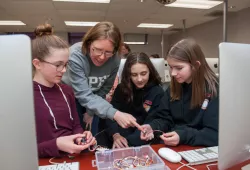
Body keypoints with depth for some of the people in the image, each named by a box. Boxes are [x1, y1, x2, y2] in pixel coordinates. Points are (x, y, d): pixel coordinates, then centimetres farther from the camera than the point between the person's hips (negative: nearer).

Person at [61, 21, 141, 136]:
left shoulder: (115, 60, -22)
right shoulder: (76, 55, -33)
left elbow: (103, 90, -8)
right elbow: (84, 95, -36)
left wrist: (91, 111, -6)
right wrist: (115, 114, -47)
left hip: (95, 99, 3)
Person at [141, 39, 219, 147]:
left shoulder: (214, 90, -13)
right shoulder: (174, 87, 2)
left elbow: (215, 134, -15)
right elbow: (165, 119, 6)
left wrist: (183, 137, -27)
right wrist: (152, 128, -14)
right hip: (171, 146, 4)